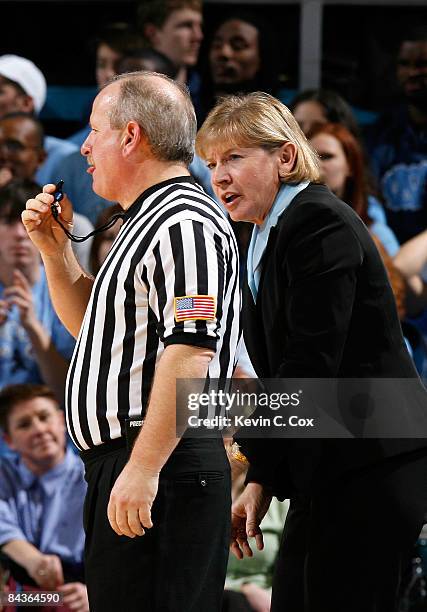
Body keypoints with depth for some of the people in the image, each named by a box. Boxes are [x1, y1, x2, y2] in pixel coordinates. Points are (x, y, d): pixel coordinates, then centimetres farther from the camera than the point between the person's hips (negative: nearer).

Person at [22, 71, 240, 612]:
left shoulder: (185, 224, -13)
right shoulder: (147, 223, 21)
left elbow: (190, 354, -23)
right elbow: (90, 324, 33)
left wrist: (143, 468, -27)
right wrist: (54, 248, 18)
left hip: (162, 467, -11)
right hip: (119, 464, 11)